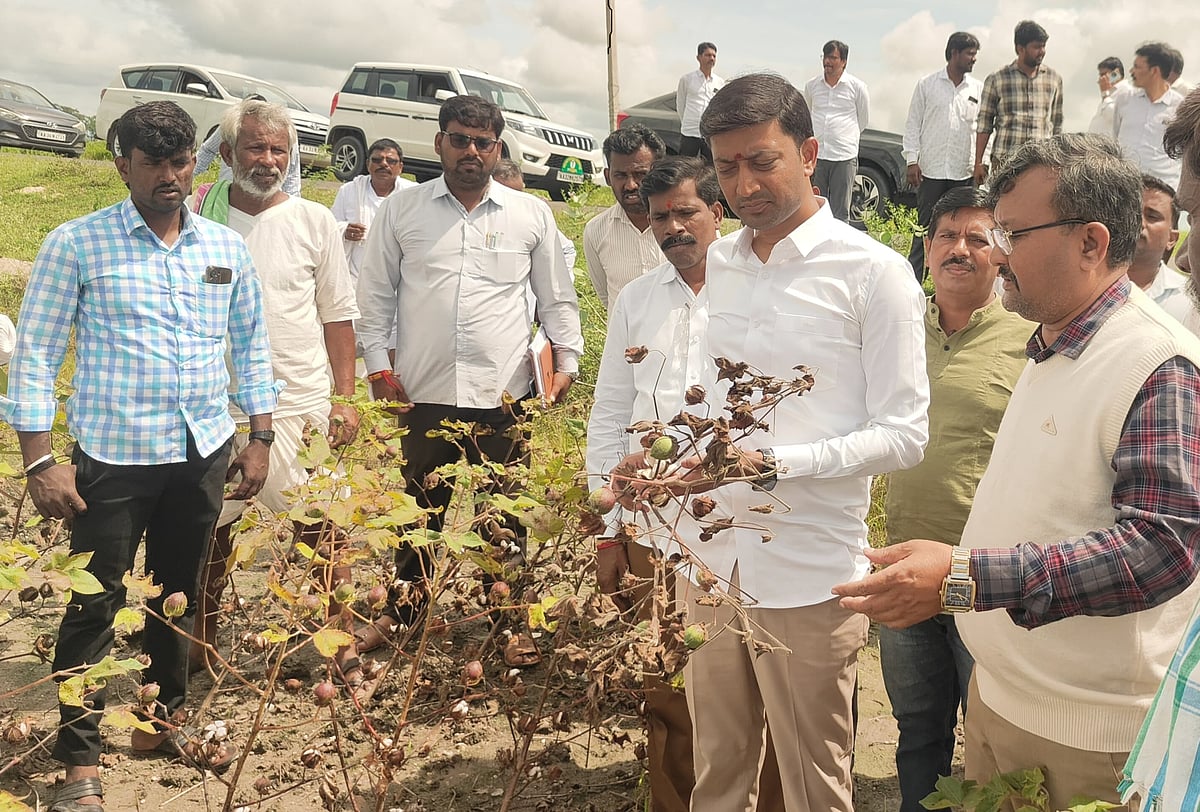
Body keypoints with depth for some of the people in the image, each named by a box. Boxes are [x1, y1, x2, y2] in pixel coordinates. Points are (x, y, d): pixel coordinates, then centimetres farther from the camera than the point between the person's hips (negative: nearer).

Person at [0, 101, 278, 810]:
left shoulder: (227, 249, 6)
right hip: (113, 459, -4)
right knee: (96, 606, 1)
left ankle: (167, 718, 35)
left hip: (204, 456, 4)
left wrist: (259, 438, 10)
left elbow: (252, 347, 13)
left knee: (179, 595, 17)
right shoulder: (76, 245, -5)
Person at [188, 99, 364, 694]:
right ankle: (201, 644, 31)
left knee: (321, 528, 4)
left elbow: (338, 315, 3)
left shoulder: (313, 222, 0)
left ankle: (342, 648, 16)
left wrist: (344, 398, -3)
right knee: (211, 530, 13)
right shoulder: (197, 217, 1)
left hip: (302, 405, -1)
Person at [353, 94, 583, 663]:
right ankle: (401, 612, 31)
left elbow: (556, 298, 11)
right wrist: (379, 366, 2)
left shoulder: (531, 215, 6)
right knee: (418, 510, 13)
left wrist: (567, 360, 2)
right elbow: (375, 294, 9)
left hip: (503, 393, 0)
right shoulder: (401, 211, 6)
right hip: (422, 393, 1)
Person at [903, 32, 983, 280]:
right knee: (926, 227, 0)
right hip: (930, 169, -2)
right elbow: (913, 125, 4)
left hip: (964, 172, 2)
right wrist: (912, 160, -5)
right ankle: (912, 280, 5)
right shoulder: (927, 85, 4)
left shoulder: (978, 89, 10)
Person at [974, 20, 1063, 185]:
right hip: (1005, 161, -2)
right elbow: (984, 123, 4)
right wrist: (978, 163, 0)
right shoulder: (996, 79, 3)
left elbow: (1057, 124, 16)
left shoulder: (1054, 79, 11)